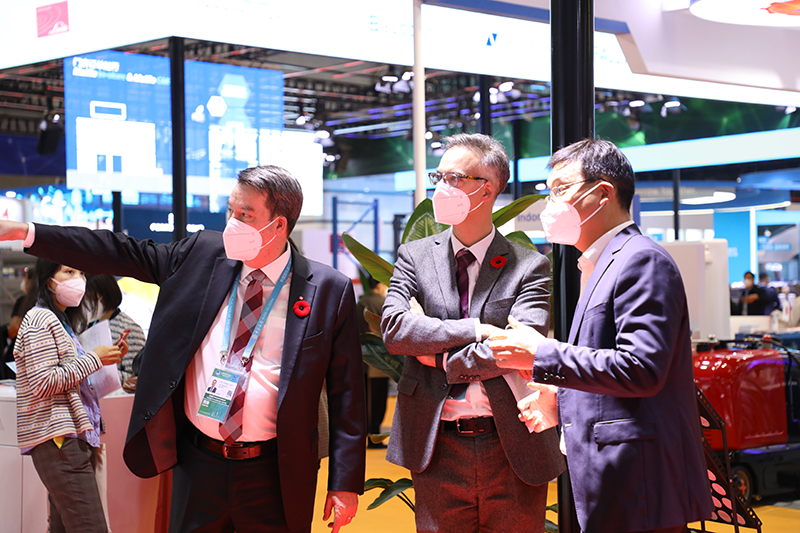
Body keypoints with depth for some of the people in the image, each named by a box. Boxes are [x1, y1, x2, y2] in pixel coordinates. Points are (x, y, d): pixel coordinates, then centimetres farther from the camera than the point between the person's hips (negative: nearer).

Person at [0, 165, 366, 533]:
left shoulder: (329, 291, -6)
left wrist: (345, 483, -8)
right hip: (198, 465, 3)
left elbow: (346, 395, -5)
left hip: (273, 476, -3)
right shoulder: (202, 254, 3)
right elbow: (124, 254, 8)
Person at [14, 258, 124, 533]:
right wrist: (94, 359, -11)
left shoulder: (61, 322, 25)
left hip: (70, 437, 10)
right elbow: (42, 383, -16)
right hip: (58, 439, -10)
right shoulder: (41, 319, -7)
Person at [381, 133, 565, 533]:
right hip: (437, 452, 2)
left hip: (514, 454, -1)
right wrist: (474, 330, -13)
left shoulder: (530, 267, 1)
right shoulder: (415, 257, 8)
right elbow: (394, 328, -7)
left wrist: (436, 352, -7)